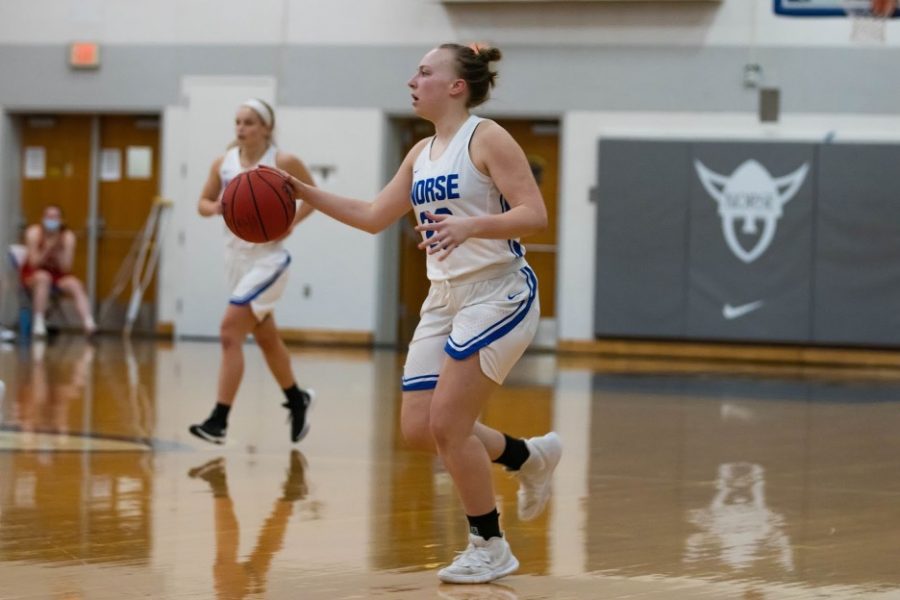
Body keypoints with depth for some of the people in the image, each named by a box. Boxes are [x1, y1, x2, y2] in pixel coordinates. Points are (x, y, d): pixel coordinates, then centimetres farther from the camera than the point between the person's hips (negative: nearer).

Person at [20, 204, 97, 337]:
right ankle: (38, 323, -36)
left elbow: (66, 268, -16)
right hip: (32, 275, -2)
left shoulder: (68, 236, -12)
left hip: (57, 275, 2)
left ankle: (89, 324, -40)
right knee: (44, 277, -36)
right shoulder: (34, 232, -16)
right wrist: (48, 248, -30)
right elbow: (34, 264, -19)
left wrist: (57, 249, -26)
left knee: (75, 284, -26)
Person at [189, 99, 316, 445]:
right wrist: (215, 207, -12)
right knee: (266, 338, 19)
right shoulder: (223, 163, 1)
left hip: (268, 259, -6)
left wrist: (292, 221, -14)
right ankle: (297, 401, 40)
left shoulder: (283, 163, -11)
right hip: (237, 257, 6)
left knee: (230, 331, -18)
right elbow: (203, 202, 10)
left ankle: (219, 421, -18)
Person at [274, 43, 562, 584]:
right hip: (445, 297, 8)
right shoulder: (422, 153, 13)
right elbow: (374, 217, 18)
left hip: (498, 292, -8)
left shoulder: (487, 138, -11)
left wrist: (470, 225, -32)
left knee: (446, 424, -12)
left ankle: (490, 548, 3)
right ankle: (530, 455, 24)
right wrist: (305, 192, 11)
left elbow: (535, 215, -18)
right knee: (419, 430, 2)